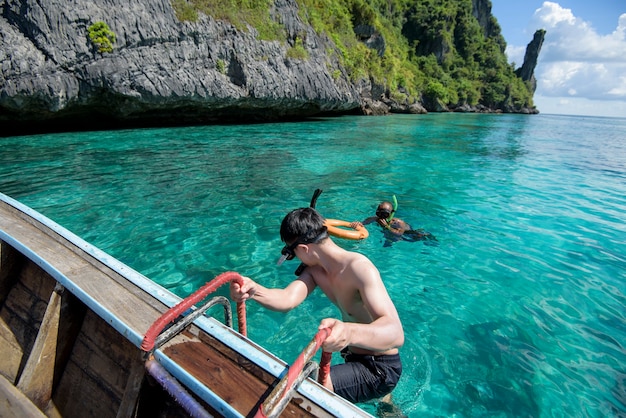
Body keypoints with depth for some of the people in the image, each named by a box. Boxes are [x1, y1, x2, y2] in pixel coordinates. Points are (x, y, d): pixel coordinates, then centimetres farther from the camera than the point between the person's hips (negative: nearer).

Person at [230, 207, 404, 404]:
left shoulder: (359, 268, -29)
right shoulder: (315, 269, -3)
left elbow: (396, 333, -40)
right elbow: (288, 300, -21)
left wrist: (349, 332, -60)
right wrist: (253, 290, -42)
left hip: (380, 369, -8)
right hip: (355, 358, 8)